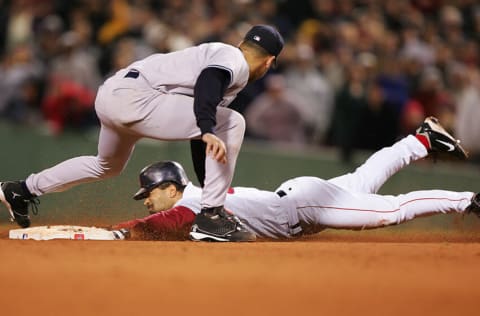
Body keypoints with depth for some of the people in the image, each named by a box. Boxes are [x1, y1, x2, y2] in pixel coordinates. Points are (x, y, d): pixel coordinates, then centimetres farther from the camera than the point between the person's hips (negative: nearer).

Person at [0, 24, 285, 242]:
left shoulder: (217, 53, 25)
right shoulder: (235, 61, -2)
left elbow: (197, 138, 29)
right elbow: (207, 82, -27)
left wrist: (212, 190, 33)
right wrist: (208, 131, -41)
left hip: (109, 95, 10)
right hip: (133, 99, -10)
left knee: (108, 166, 36)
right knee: (231, 124, -13)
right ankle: (211, 216, -11)